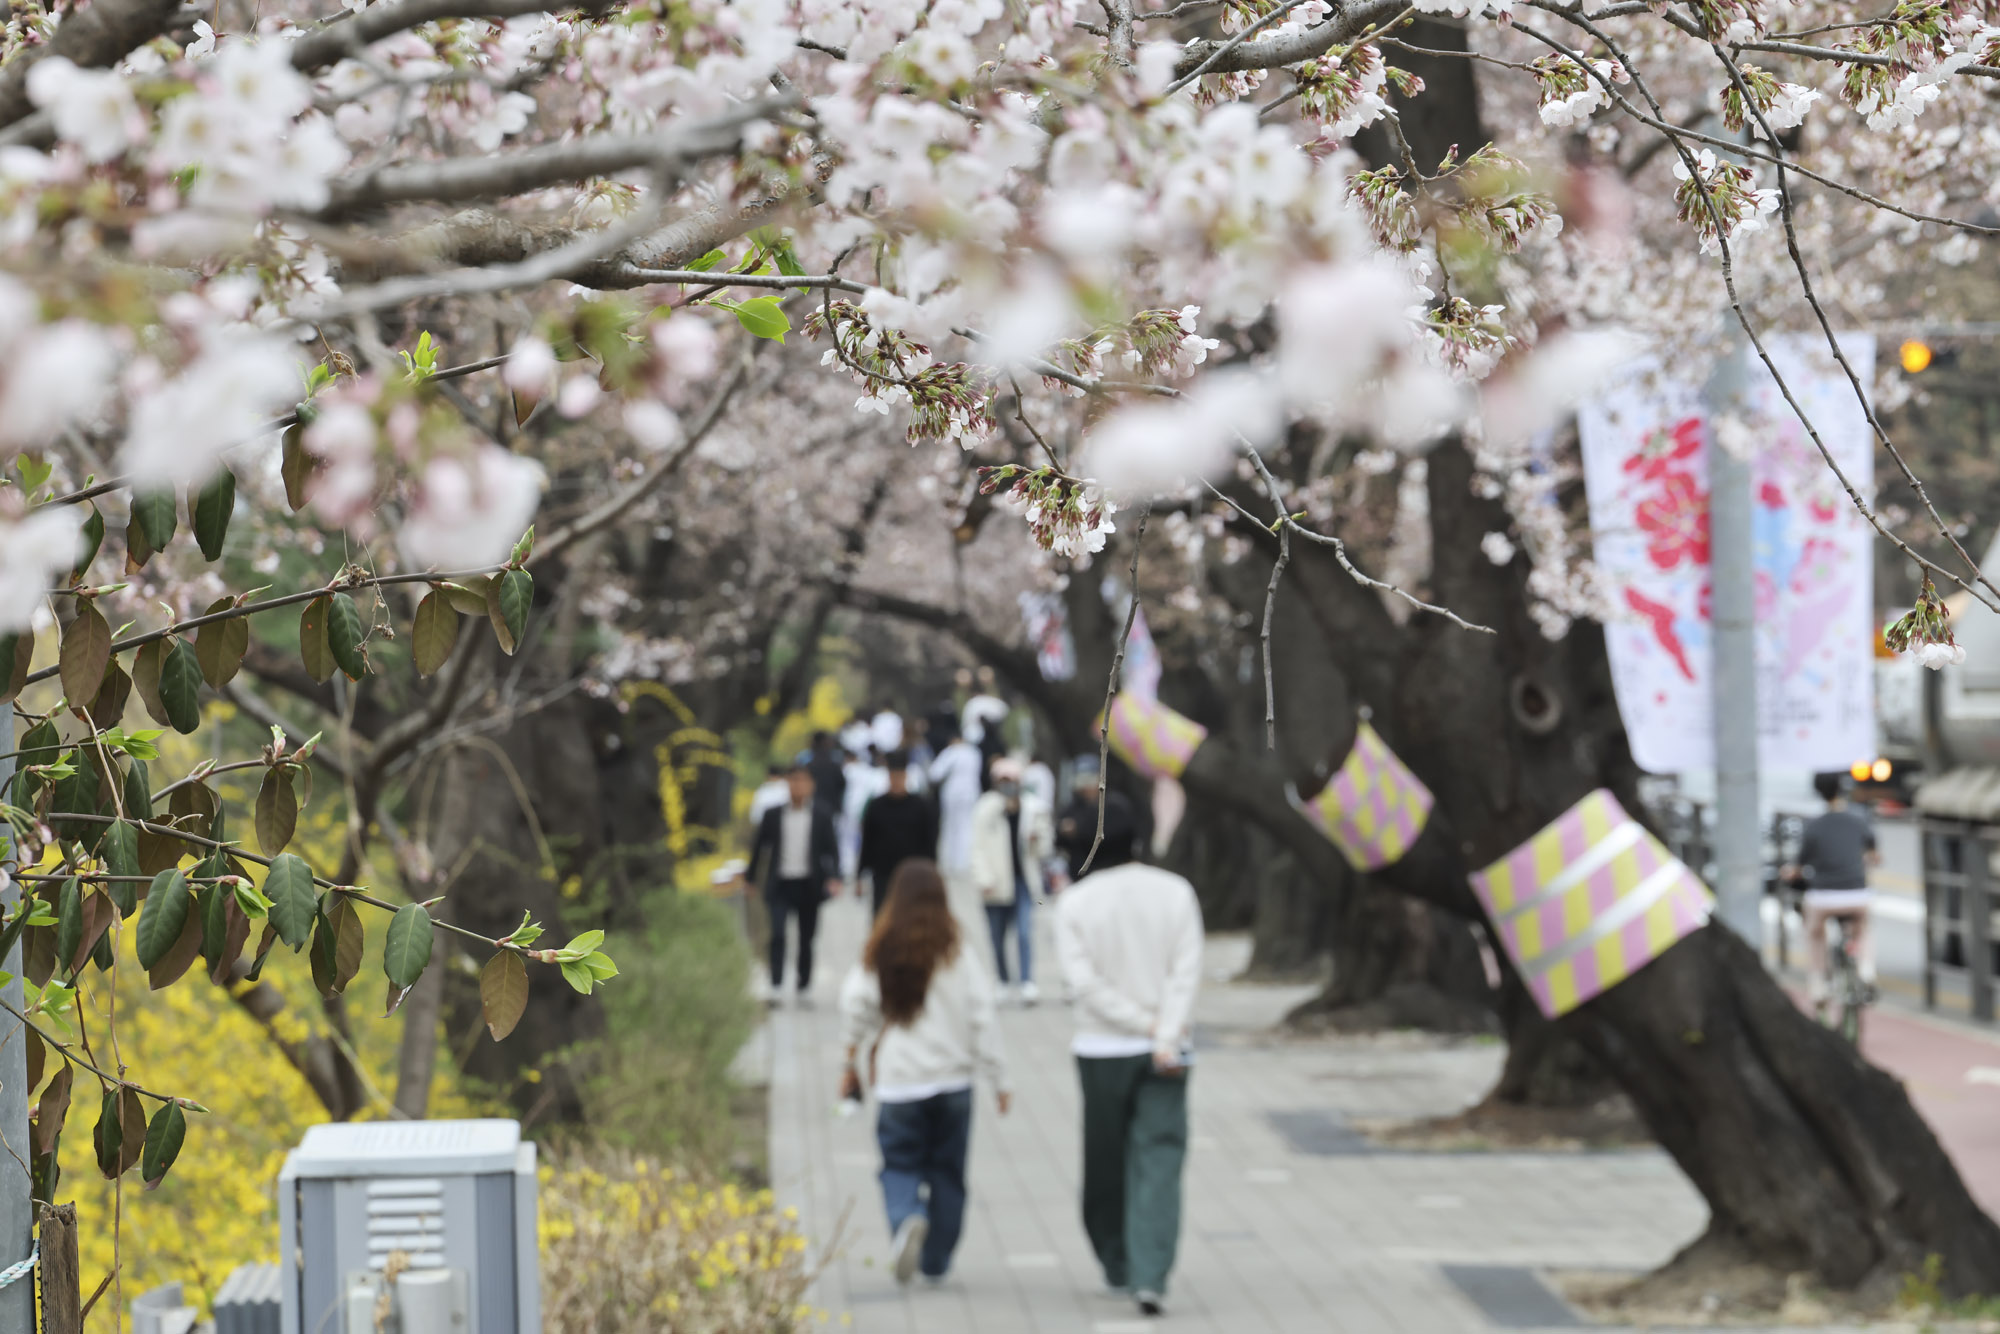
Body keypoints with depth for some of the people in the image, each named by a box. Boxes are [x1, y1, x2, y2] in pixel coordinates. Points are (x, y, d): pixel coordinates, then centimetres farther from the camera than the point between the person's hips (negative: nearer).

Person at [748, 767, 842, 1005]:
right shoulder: (772, 815, 1)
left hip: (808, 886, 1)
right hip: (780, 885, -1)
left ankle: (804, 987, 20)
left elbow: (832, 849, 2)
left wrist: (834, 877, -12)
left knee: (806, 939, 8)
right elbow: (759, 848, 8)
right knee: (777, 934, -12)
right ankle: (776, 986, -10)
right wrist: (751, 880, 9)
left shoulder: (822, 815, 1)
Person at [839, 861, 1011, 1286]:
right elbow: (982, 1017, -4)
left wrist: (852, 1059, 11)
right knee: (947, 1171, 13)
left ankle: (907, 1218, -23)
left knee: (899, 1165, 8)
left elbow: (855, 1005, -3)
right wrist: (998, 1078, 2)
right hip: (952, 1079, 0)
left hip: (898, 1080, 0)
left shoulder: (879, 953, -4)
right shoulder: (956, 952, -5)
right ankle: (936, 1262, 17)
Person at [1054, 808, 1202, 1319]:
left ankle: (1119, 1267, 23)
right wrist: (1166, 1036, -13)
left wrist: (1144, 1023, -8)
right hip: (1164, 1054, 0)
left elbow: (1085, 980, -11)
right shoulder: (1175, 891, 0)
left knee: (1105, 1164, 14)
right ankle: (1149, 1277, -15)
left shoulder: (1074, 902, -4)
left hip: (1101, 1048, 0)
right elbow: (1186, 972, -8)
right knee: (1158, 1162, -2)